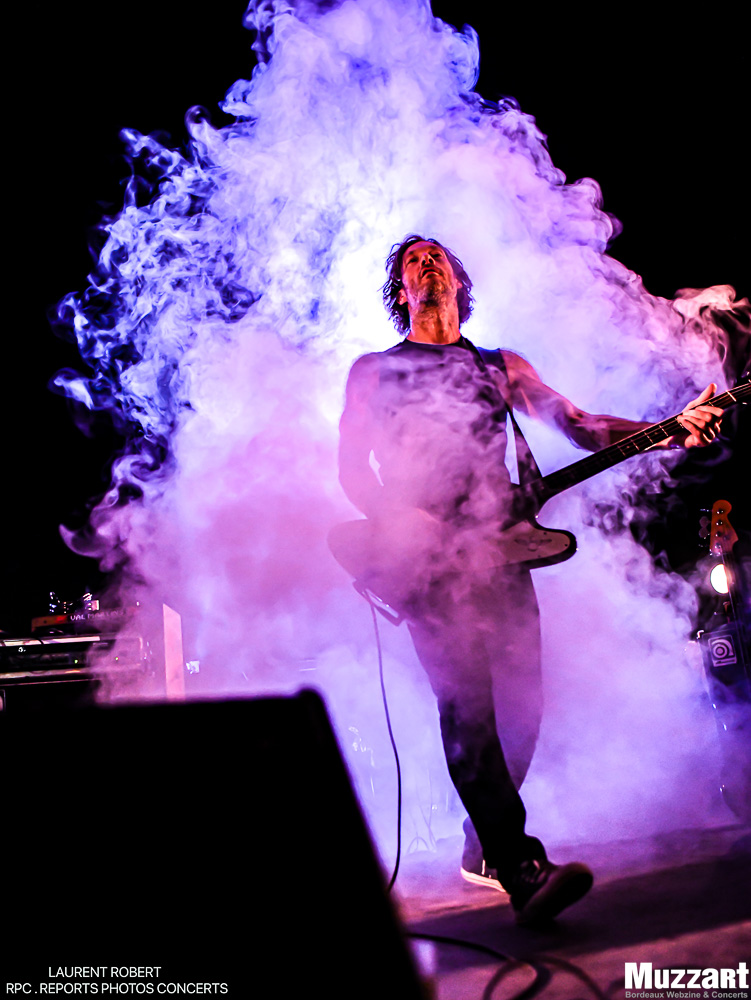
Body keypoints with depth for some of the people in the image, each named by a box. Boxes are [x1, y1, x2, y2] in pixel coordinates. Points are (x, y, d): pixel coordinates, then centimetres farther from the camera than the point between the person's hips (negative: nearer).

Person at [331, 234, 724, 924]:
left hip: (499, 550, 3)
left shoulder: (502, 367, 23)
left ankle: (488, 844, 17)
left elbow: (580, 426, 12)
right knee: (468, 702, -18)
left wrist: (673, 429, -2)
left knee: (521, 701, -3)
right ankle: (524, 871, -18)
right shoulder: (373, 370, 17)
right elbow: (351, 468, 10)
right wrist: (397, 518, -9)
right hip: (424, 557, -3)